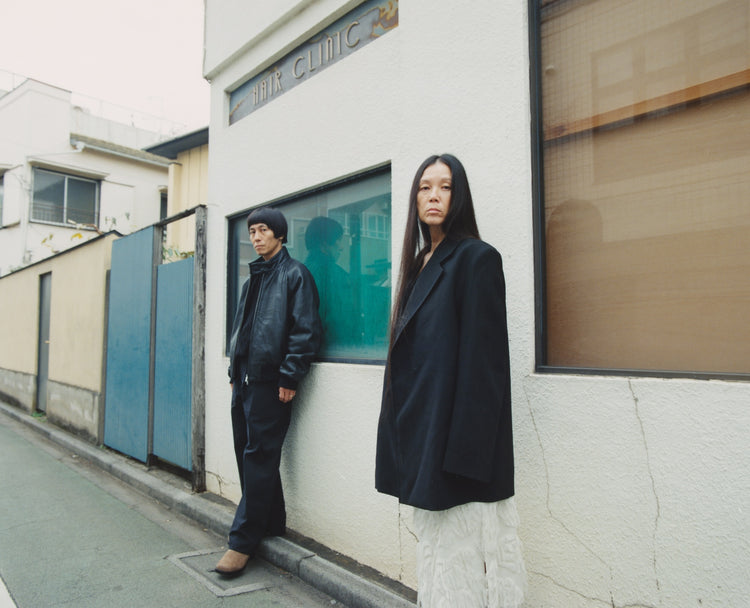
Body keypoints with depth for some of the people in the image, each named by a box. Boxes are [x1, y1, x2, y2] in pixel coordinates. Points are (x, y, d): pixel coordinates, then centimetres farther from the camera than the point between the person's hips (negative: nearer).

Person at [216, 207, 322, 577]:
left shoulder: (294, 274, -6)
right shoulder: (254, 277, 19)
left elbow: (306, 331, -13)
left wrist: (290, 377, -17)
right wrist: (234, 370, 17)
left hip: (270, 382, -8)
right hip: (244, 380, 9)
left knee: (259, 457, -3)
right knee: (246, 453, 13)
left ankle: (243, 541, 6)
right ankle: (271, 524, 27)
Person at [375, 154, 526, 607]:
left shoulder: (477, 258, -10)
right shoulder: (419, 264, 14)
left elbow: (483, 360, -16)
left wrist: (464, 452, -19)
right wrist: (402, 431, 15)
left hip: (456, 436, -8)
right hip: (418, 431, 8)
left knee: (456, 550, 2)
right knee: (431, 541, 18)